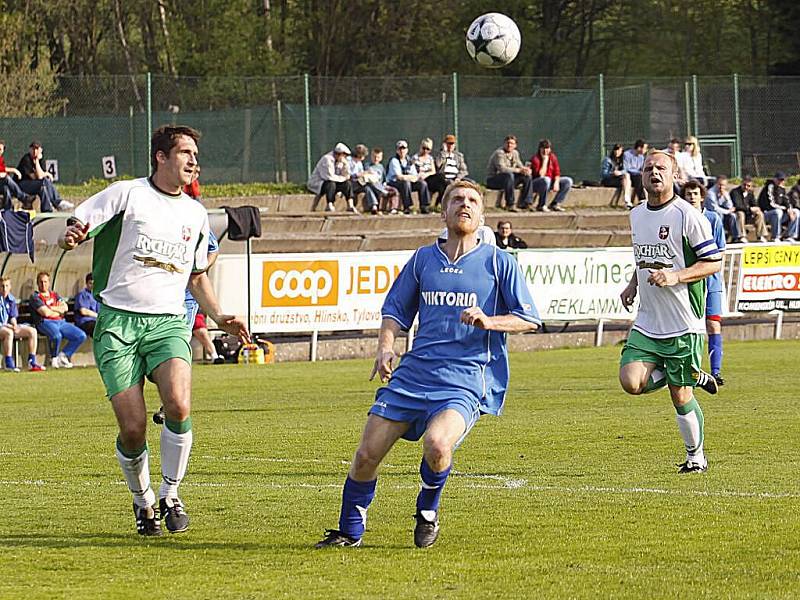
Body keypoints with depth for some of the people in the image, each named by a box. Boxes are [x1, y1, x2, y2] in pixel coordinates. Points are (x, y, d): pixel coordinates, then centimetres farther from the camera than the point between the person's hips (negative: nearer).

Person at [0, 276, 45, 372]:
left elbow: (13, 317, 15)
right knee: (9, 332, -39)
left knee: (32, 331, -7)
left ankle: (32, 363, -9)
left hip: (9, 326, 7)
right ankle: (8, 364, -36)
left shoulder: (11, 299, 11)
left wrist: (15, 325, -8)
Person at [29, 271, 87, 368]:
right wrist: (58, 310, 4)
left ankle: (63, 355, -2)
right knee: (56, 335, -39)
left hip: (61, 322, 7)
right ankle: (54, 359, -11)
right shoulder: (35, 296, 4)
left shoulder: (54, 295, 25)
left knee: (81, 336, -10)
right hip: (45, 323, -7)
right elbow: (45, 313, -10)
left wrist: (51, 308, -5)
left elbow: (65, 307, 10)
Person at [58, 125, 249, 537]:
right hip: (118, 321, -3)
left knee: (178, 407, -24)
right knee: (133, 428, -10)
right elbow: (74, 229, -1)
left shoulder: (195, 214, 17)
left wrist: (218, 316, 16)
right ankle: (142, 500, 18)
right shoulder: (126, 194, 2)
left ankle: (170, 495, -4)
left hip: (168, 322, 3)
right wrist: (70, 236, -25)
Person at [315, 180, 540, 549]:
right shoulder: (423, 260, 13)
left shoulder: (499, 263, 4)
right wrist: (386, 346, 2)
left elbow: (529, 320, 3)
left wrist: (488, 321, -14)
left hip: (467, 378, -4)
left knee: (437, 443, -31)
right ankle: (349, 532, 16)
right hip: (413, 375, 4)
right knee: (367, 454, -4)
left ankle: (428, 512, -1)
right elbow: (395, 310, 21)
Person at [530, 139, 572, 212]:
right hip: (535, 184, -7)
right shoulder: (535, 158, -17)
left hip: (550, 183, 7)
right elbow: (540, 175, -26)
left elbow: (557, 172, 2)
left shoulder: (553, 157, 2)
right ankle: (541, 206, -25)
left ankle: (554, 204, -8)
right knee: (546, 179, -39)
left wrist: (556, 182, -18)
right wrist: (545, 161, -23)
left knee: (568, 181, -7)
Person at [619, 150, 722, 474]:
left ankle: (696, 455, 21)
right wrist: (633, 284, 13)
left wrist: (675, 276, -21)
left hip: (683, 324, -6)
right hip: (647, 323, 6)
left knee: (680, 395, -1)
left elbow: (713, 262, -9)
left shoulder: (687, 216, -11)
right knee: (631, 381, -13)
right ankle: (695, 376, 11)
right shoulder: (637, 215, 10)